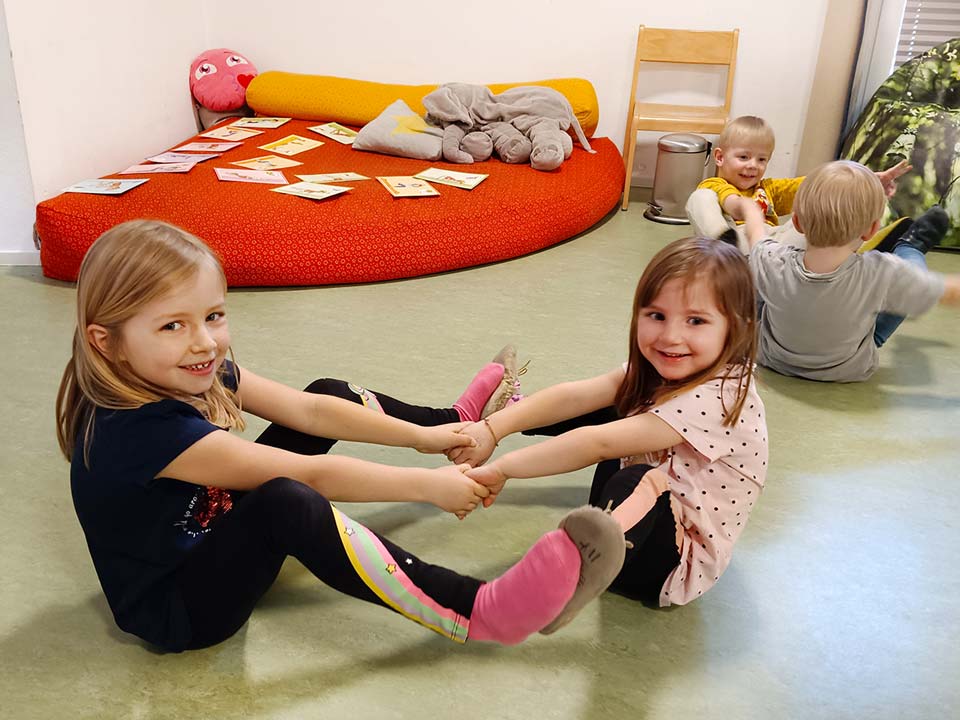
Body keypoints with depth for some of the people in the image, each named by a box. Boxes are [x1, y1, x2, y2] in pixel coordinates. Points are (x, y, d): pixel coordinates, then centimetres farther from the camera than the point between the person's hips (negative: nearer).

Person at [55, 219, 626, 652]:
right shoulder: (141, 429, -34)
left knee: (332, 394, 7)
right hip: (177, 609, -9)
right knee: (286, 503, -42)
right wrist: (428, 485, -25)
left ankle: (457, 424, 27)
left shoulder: (200, 374, -10)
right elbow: (307, 474, -32)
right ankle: (480, 614, -38)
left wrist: (421, 435, -7)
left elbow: (306, 409, -6)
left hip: (215, 535, 9)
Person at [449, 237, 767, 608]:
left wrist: (502, 468, -26)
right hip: (644, 508, 9)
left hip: (681, 563, -9)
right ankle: (501, 407, 26)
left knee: (636, 481, -38)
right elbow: (576, 396, -8)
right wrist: (493, 428, -18)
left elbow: (597, 444, -30)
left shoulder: (717, 398, -29)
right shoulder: (659, 370, -3)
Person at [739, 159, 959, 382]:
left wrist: (750, 208, 15)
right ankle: (913, 246, 47)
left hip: (773, 361, 1)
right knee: (911, 259, 10)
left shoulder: (772, 264, -32)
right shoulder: (883, 274, -37)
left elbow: (755, 230, -7)